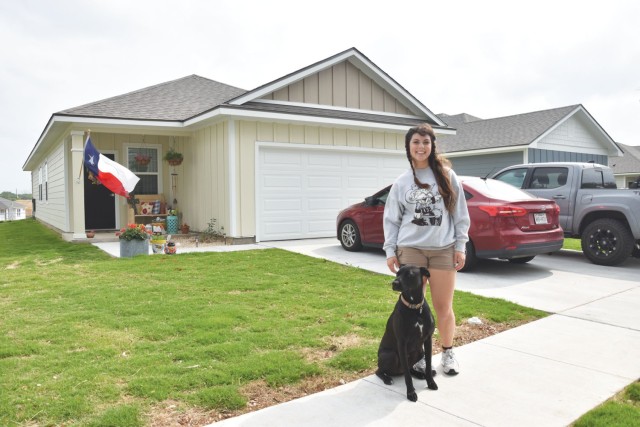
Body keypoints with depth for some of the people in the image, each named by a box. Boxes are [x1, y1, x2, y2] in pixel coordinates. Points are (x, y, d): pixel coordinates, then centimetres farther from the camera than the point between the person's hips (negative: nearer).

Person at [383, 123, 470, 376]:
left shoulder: (447, 175, 4)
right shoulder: (401, 182, 5)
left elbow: (460, 213, 4)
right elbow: (391, 219, 7)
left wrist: (460, 246, 0)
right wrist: (390, 251, 1)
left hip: (444, 249, 0)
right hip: (410, 249, 1)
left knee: (444, 306, 7)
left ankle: (448, 353, 26)